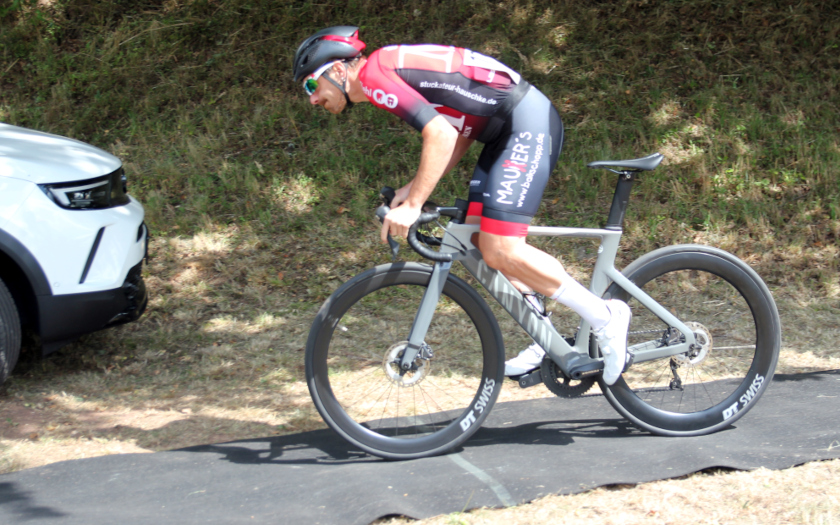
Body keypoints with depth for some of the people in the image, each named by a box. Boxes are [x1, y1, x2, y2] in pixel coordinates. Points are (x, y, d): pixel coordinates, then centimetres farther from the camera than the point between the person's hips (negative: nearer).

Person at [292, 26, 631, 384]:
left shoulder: (373, 74, -13)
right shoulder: (389, 69, 19)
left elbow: (441, 135, -24)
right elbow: (460, 133, 19)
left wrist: (412, 205, -19)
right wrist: (414, 187, 11)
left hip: (528, 124, -10)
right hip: (509, 129, 10)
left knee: (500, 250, -15)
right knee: (480, 241, 10)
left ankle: (605, 318, -3)